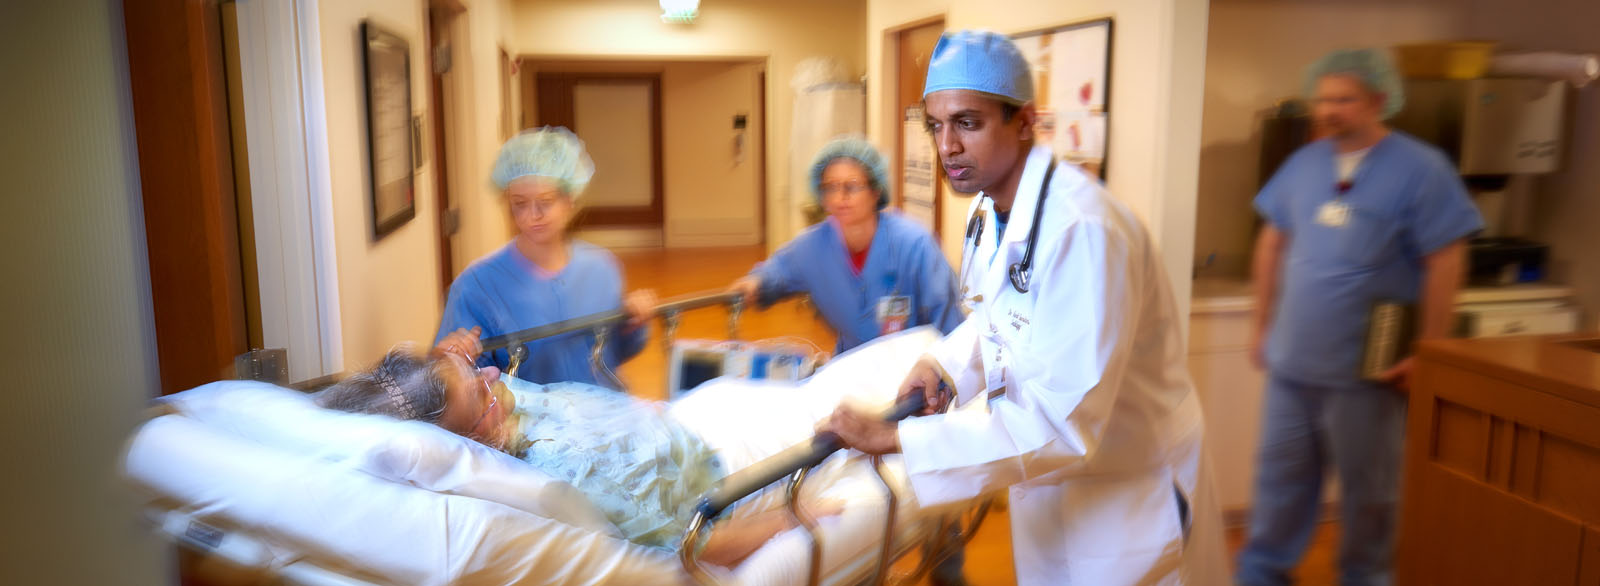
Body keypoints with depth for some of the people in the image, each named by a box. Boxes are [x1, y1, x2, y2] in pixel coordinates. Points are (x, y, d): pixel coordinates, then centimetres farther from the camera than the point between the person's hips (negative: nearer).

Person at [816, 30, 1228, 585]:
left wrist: (893, 438, -31)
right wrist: (943, 364, -6)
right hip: (1049, 487, 8)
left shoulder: (1082, 228, -31)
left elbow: (1062, 422, -33)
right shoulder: (989, 210, -2)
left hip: (1129, 497, -7)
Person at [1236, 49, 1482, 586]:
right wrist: (1263, 324, 11)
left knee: (1367, 487, 11)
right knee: (1280, 475, 13)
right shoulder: (1304, 163, 6)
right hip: (1291, 360, 4)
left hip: (1366, 370, -4)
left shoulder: (1420, 169, -9)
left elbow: (1445, 264, -11)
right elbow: (1273, 242, 12)